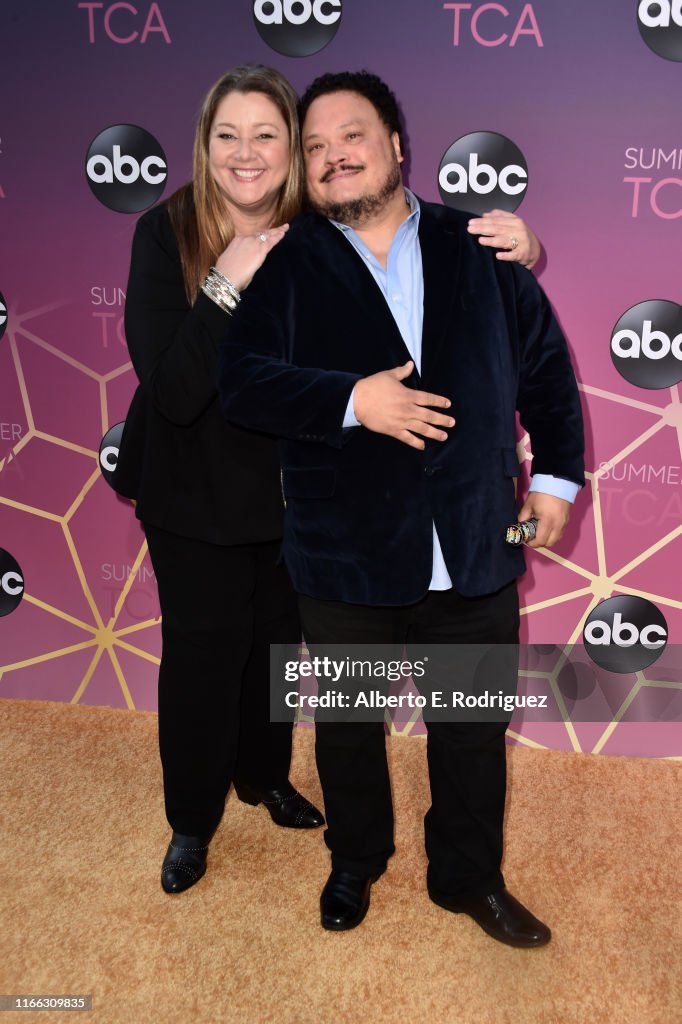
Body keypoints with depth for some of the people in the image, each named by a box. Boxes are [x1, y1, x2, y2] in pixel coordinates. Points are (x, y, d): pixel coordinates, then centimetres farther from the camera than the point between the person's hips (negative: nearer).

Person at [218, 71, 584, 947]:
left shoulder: (477, 249, 4)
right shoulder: (285, 266, -2)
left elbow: (546, 364, 10)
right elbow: (241, 381, -13)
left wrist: (556, 475, 5)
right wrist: (353, 400, -24)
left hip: (475, 549, 2)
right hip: (345, 555, -1)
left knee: (473, 727, 15)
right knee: (348, 727, 17)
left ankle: (469, 876, 37)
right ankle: (354, 863, 42)